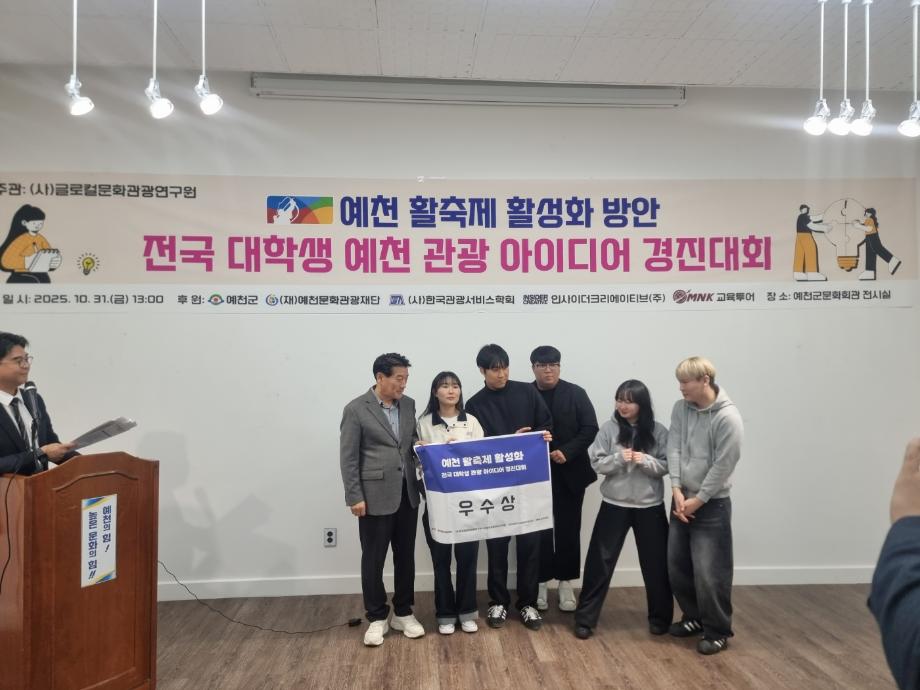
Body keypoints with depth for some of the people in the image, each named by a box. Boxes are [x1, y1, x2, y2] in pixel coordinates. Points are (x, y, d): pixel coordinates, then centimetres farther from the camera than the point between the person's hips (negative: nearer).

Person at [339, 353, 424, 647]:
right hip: (375, 496, -5)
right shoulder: (356, 410, -9)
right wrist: (354, 497, -11)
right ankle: (377, 618, 22)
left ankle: (403, 613, 28)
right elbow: (348, 458, -9)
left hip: (407, 494, 5)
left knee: (405, 556, 13)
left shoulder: (409, 405, 6)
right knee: (373, 559, 6)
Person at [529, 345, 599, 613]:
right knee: (539, 530, 6)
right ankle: (540, 582, 19)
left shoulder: (576, 393, 0)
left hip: (569, 472, 0)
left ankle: (565, 582, 21)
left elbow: (590, 429, -5)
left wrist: (567, 451, -17)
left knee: (568, 529, 7)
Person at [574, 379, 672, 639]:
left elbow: (666, 466, -3)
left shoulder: (658, 431, -4)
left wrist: (645, 461, -21)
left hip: (650, 505, 1)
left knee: (655, 563, 12)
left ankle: (660, 617, 33)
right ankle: (585, 619, 14)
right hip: (615, 503, 0)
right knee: (600, 560, 3)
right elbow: (597, 463, -5)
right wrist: (619, 458, -22)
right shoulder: (609, 428, -5)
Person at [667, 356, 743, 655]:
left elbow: (723, 466, -17)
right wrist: (677, 490, -10)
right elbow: (673, 448, -1)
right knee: (676, 565, 14)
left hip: (712, 505, -6)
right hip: (682, 500, 6)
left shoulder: (727, 417, -18)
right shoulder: (680, 408, 1)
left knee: (709, 572, -1)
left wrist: (698, 500, -13)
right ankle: (694, 617, 33)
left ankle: (718, 631, 17)